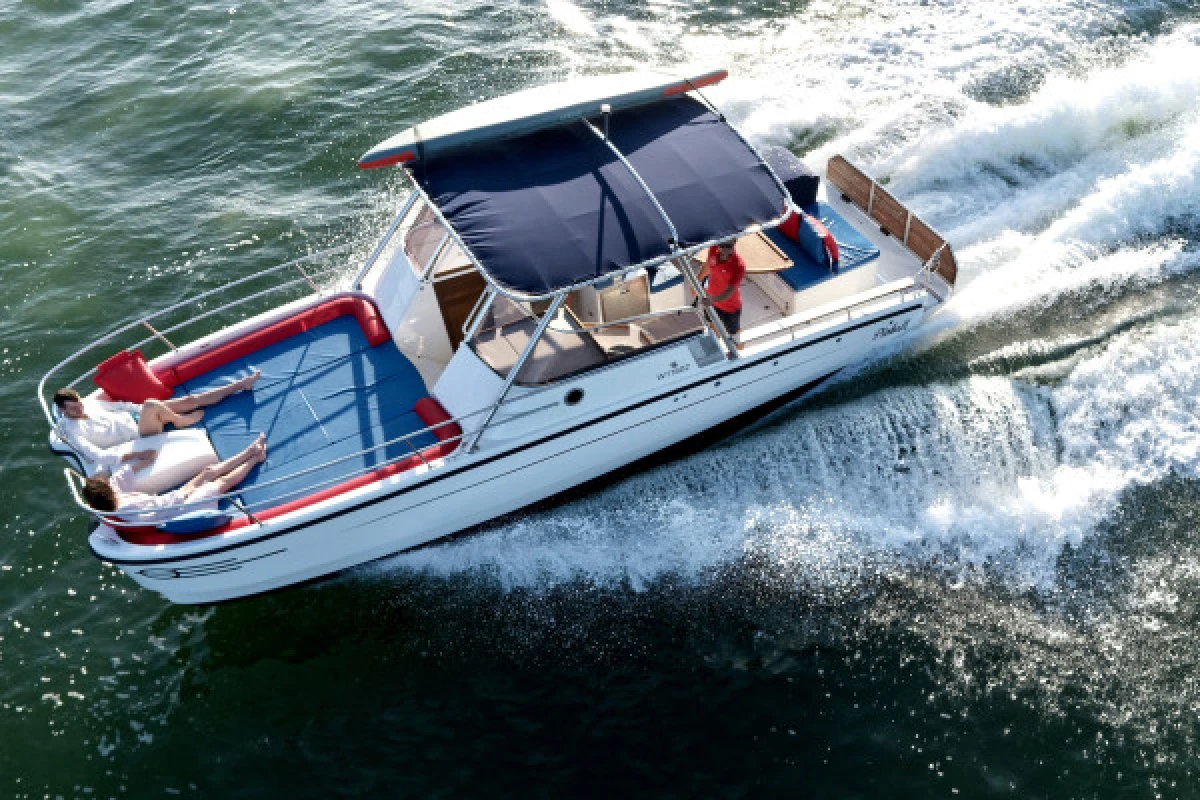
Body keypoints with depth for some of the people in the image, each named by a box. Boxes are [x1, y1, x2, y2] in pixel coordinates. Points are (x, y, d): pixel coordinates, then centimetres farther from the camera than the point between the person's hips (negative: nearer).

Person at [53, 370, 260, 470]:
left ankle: (242, 384, 13)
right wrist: (134, 455, -37)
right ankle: (179, 421, -1)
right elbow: (97, 456, -28)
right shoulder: (70, 429, -19)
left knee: (189, 400, 3)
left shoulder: (86, 403, 1)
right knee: (151, 405, -35)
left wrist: (145, 410, 6)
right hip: (139, 436, -7)